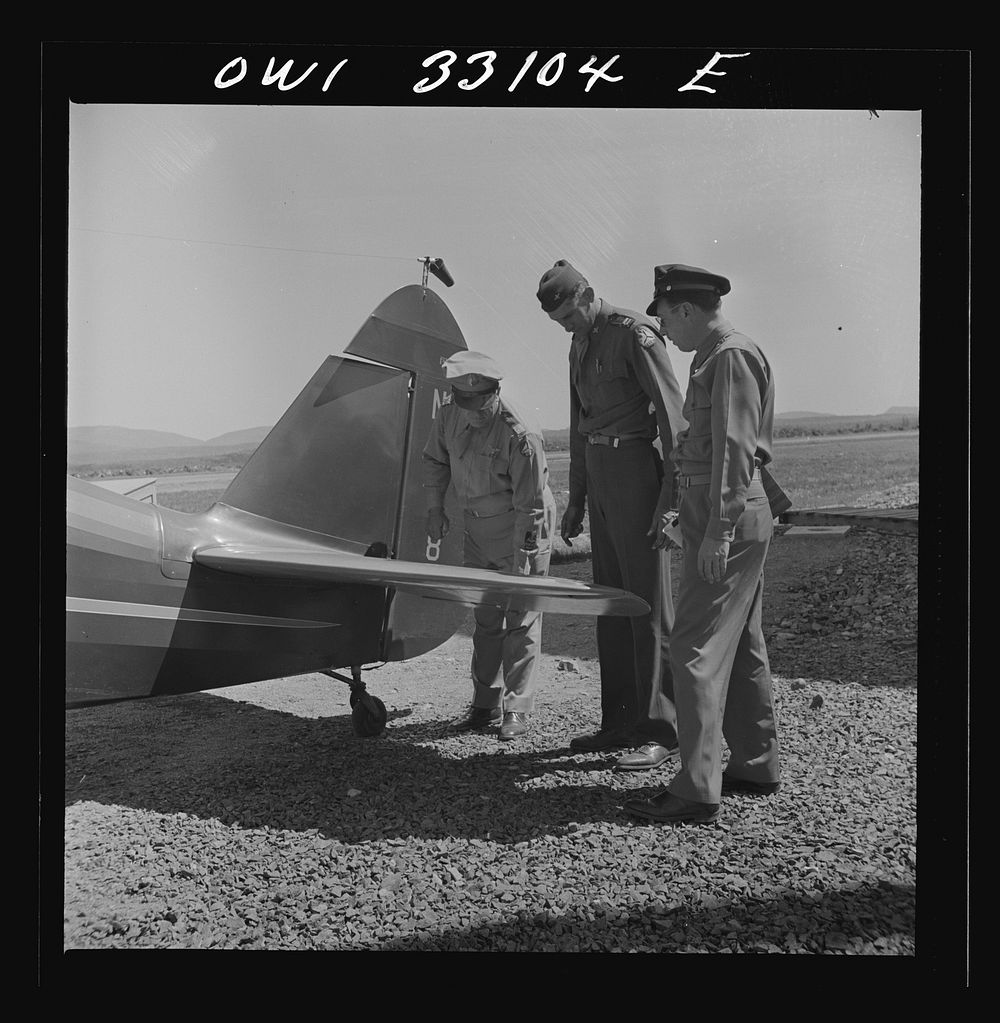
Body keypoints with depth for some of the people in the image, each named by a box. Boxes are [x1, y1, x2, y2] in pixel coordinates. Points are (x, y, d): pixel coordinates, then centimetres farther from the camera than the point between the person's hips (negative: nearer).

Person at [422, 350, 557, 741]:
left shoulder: (520, 435, -26)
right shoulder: (449, 414, -7)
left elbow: (529, 505, -22)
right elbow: (435, 460, 14)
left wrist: (521, 559, -20)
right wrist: (435, 508, 12)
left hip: (522, 532, -7)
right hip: (478, 528, 7)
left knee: (521, 621, -1)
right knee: (485, 618, 13)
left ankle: (517, 708, 8)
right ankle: (485, 704, 23)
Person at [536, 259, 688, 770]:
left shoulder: (634, 332, -9)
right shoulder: (581, 345, 16)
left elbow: (671, 411, -13)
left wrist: (671, 492, -16)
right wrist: (576, 497, 21)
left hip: (634, 466, -9)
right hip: (599, 471, 9)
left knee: (647, 601, -6)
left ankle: (660, 731, 1)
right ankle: (620, 723, 19)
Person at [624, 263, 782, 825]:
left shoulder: (733, 356, -13)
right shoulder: (716, 357, 18)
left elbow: (734, 449, -21)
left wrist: (718, 532, -23)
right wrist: (684, 517, 24)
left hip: (730, 519, -11)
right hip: (717, 515, 11)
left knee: (698, 649, -10)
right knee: (742, 646, 15)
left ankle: (698, 788, -6)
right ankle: (757, 766, 26)